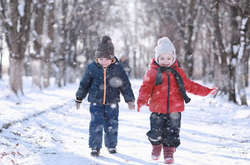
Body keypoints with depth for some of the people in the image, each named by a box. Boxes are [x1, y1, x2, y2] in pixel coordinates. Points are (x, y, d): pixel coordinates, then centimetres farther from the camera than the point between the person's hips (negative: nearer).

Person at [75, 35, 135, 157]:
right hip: (96, 103, 0)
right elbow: (84, 84, 6)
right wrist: (79, 98, 11)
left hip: (112, 103, 0)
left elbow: (125, 85, 2)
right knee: (96, 125, -6)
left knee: (112, 125, 7)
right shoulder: (92, 68, -3)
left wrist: (130, 100, 4)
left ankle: (111, 145, 26)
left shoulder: (117, 68, -4)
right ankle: (95, 147, 6)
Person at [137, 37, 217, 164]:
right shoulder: (152, 72, -1)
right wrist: (142, 100, -25)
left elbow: (189, 85, 16)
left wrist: (207, 91, 13)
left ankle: (169, 151, 21)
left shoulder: (177, 72, 8)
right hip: (158, 110, -2)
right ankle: (156, 146, 33)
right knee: (156, 132, 3)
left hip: (174, 110, 2)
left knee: (172, 133, 3)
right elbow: (146, 87, -6)